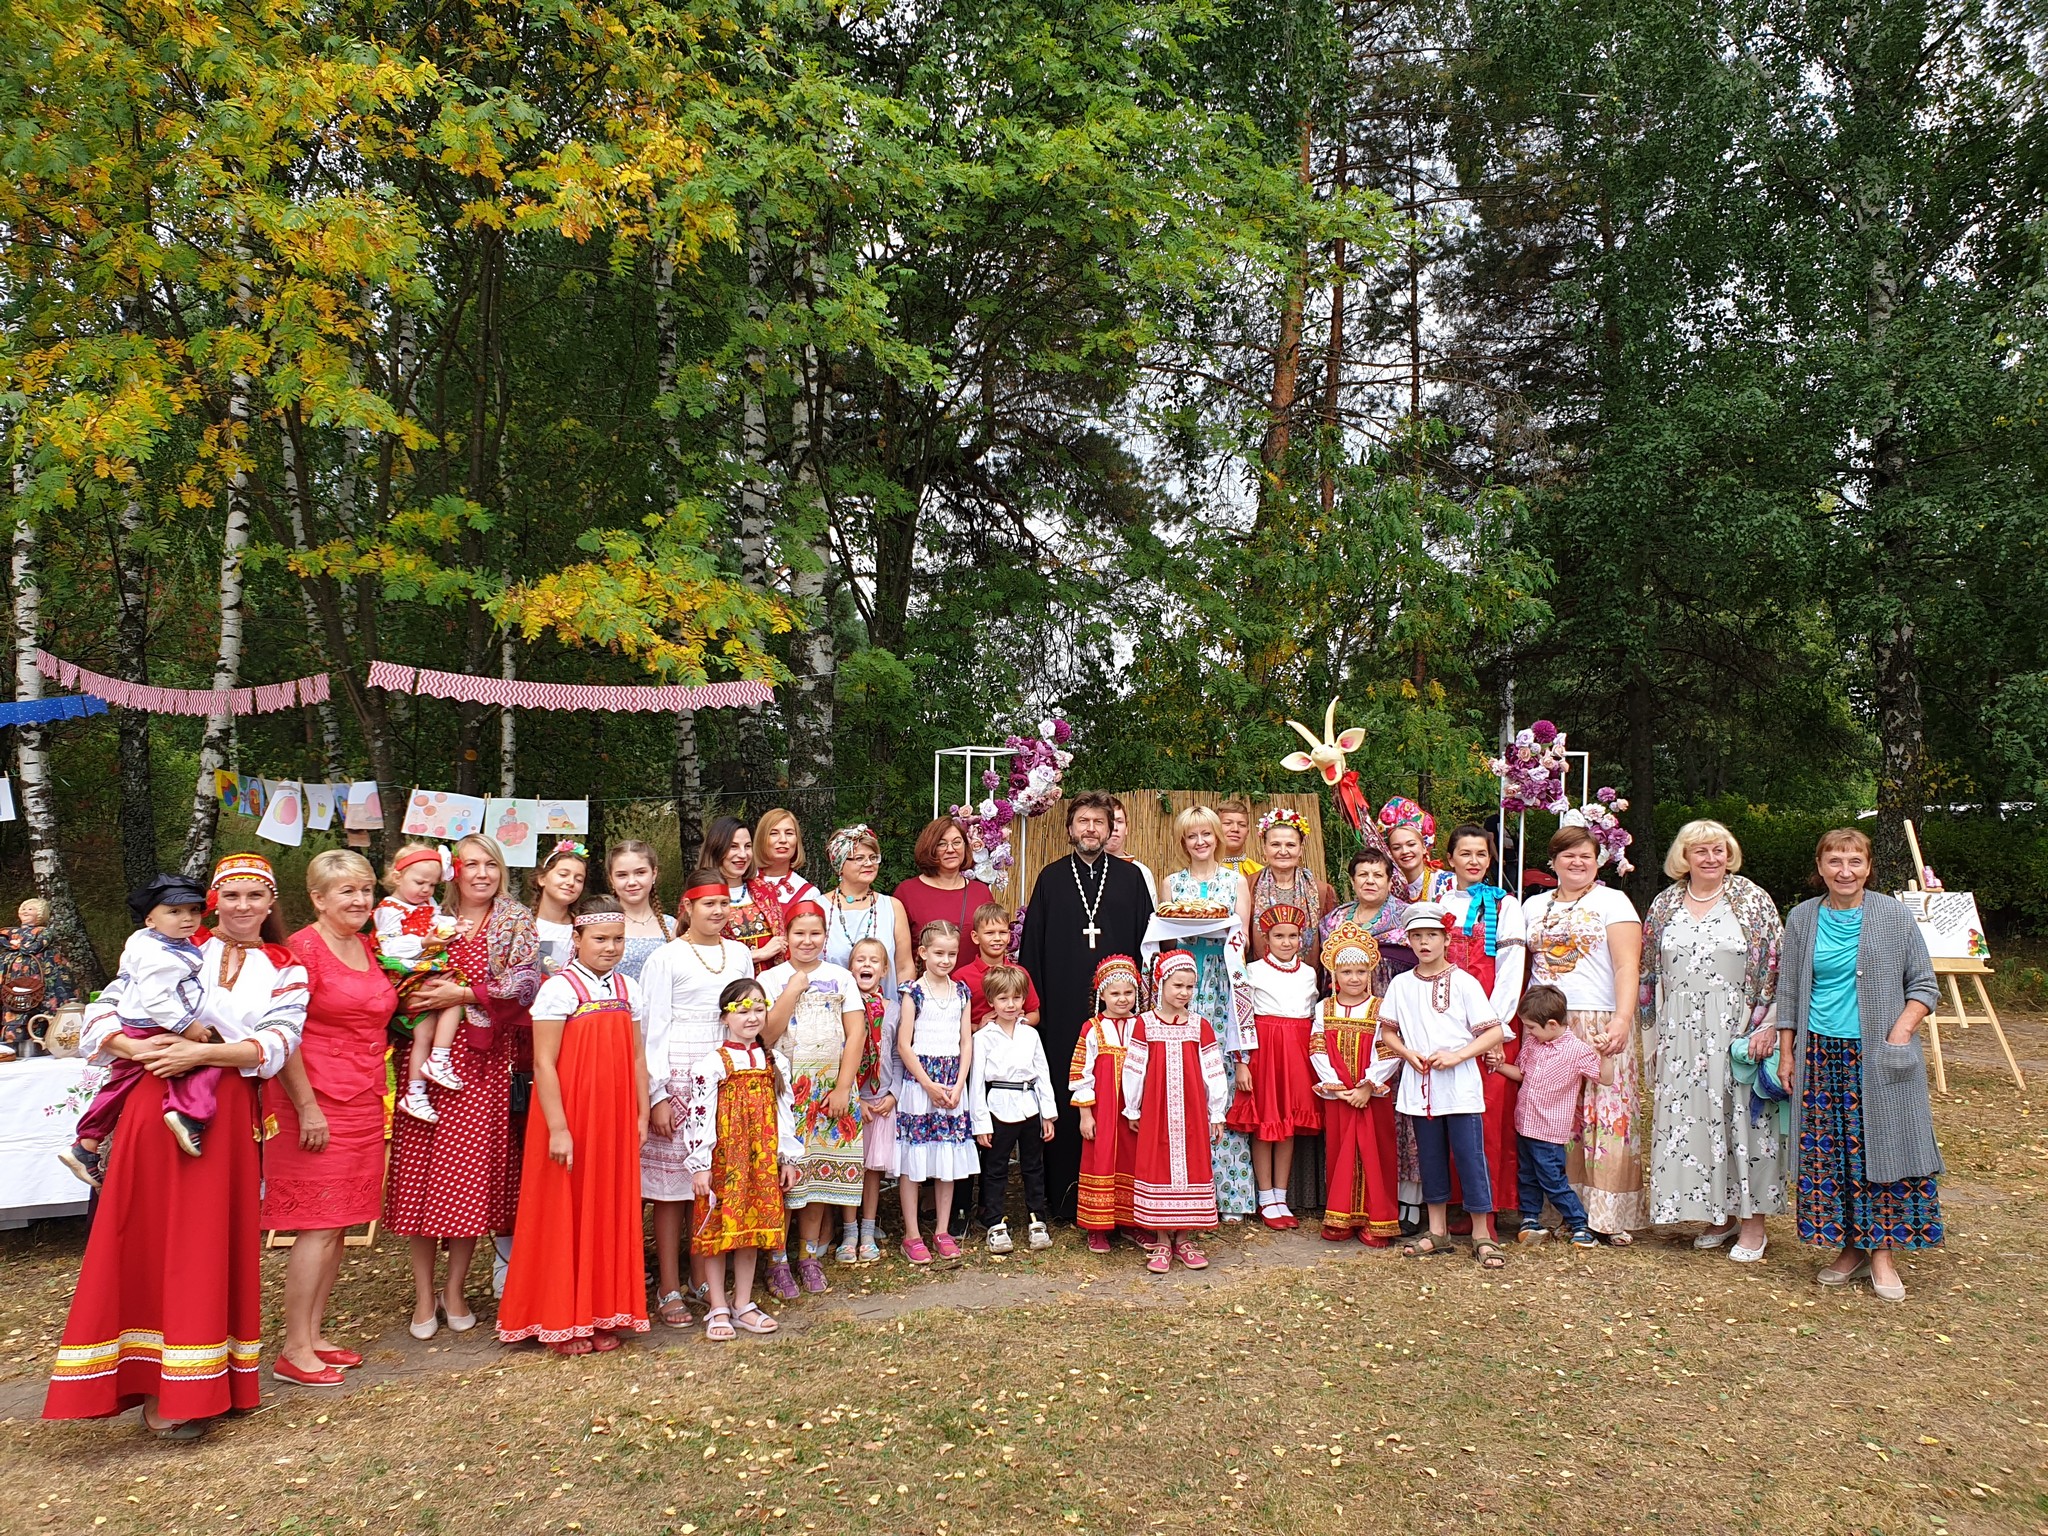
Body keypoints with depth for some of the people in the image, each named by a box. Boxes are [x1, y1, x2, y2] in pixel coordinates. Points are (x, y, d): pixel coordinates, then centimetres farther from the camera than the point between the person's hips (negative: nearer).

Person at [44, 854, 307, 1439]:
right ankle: (153, 1386, 13)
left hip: (227, 1114, 0)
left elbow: (277, 1042, -7)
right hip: (155, 1102, 0)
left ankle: (192, 1385, 17)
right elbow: (104, 1010, 2)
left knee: (212, 1241, 4)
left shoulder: (284, 971, 9)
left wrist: (201, 1052, -19)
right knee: (148, 1239, 2)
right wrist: (135, 1048, -17)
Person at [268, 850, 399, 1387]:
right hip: (317, 1106, -7)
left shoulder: (370, 947, 12)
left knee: (338, 1224, 10)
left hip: (364, 1104, 7)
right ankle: (295, 1349, 5)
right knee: (317, 1225, -5)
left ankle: (314, 1335, 20)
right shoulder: (302, 949, -11)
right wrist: (307, 1108, -17)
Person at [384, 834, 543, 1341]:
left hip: (484, 1064, -1)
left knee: (472, 1173, 0)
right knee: (420, 1170, -1)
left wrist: (465, 994, -14)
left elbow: (526, 983, -5)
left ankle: (454, 1290, 15)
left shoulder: (517, 923, 8)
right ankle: (424, 1294, 12)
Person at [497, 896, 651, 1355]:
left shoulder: (627, 988, 8)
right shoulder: (559, 988, -10)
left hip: (614, 1122, 5)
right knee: (564, 1217, 4)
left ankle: (604, 1315, 23)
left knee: (610, 1214, 10)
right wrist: (558, 1128, -18)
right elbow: (543, 1063, -14)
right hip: (570, 1118, -5)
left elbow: (636, 1058, 11)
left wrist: (641, 1115, 6)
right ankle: (560, 1322, 17)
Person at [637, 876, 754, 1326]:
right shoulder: (667, 958, -2)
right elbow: (651, 1029, -4)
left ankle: (704, 1281, 18)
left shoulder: (740, 954, 11)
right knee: (672, 1180, 0)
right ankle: (669, 1290, 8)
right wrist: (656, 1095, -9)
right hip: (678, 1077, -4)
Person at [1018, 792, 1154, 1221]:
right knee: (1065, 1101, 1)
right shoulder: (1051, 878, 9)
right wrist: (1034, 1002, 1)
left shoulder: (1130, 878, 10)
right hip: (1063, 1009, 0)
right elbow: (1032, 945, 8)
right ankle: (1064, 1197, 11)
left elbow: (1147, 940, 9)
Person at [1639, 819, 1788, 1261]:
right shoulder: (1665, 904, 9)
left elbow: (1775, 966, -4)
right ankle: (1718, 1215, 18)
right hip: (1681, 1036, 4)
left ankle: (1752, 1221, 11)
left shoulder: (1753, 900, -2)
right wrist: (1655, 1031, 12)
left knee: (1742, 1116, -1)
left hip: (1738, 1032, -3)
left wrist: (1767, 1025, -11)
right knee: (1689, 1118, 4)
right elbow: (1649, 970, 14)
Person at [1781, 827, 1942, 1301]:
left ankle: (1883, 1254, 10)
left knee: (1884, 1148, -2)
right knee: (1829, 1155, 4)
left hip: (1880, 1057, -2)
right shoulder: (1802, 919, 6)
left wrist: (1901, 1031, -12)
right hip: (1822, 1055, 2)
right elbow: (1789, 992, 11)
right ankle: (1851, 1249, 17)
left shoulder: (1894, 916, 0)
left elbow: (1924, 985, 3)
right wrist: (1786, 1054, 7)